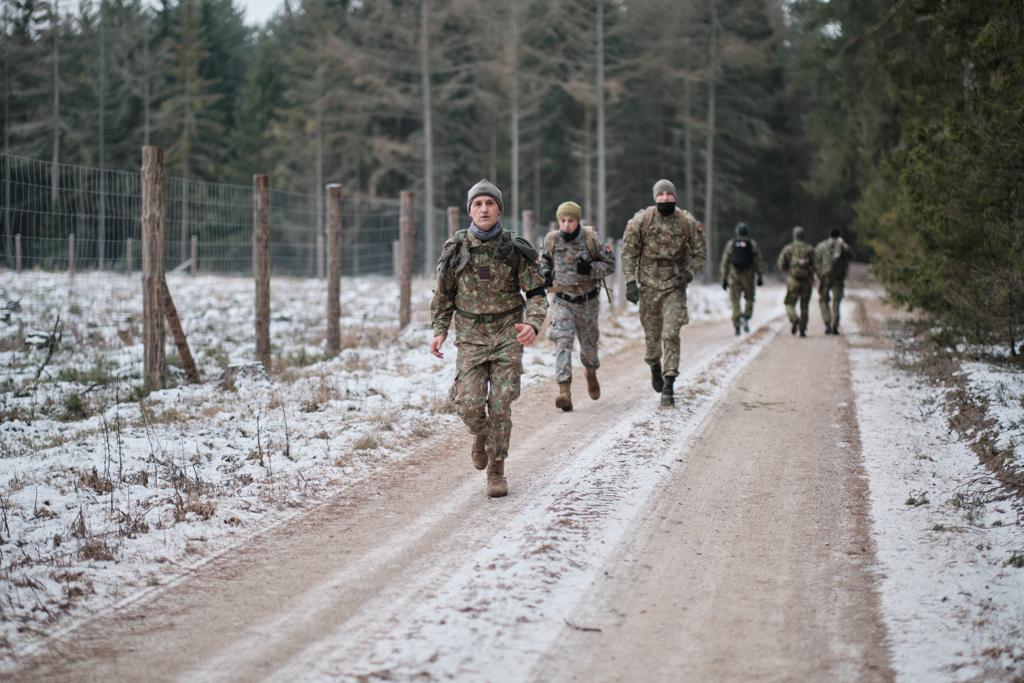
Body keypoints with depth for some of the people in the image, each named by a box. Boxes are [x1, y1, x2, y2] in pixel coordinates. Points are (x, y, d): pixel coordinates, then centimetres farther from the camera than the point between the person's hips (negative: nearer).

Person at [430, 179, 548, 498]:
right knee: (469, 405, -10)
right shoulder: (456, 249, -1)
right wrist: (439, 331, 2)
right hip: (470, 337, 1)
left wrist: (533, 324, -21)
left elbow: (536, 293, -3)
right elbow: (444, 294, 11)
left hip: (507, 336, -1)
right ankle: (482, 435, 24)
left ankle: (496, 471, 10)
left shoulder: (515, 250, -5)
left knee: (500, 407, -5)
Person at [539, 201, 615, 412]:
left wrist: (590, 269, -24)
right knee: (562, 342, -17)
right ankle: (565, 391, -24)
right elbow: (545, 259, 15)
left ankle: (591, 372, 50)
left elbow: (610, 264, -5)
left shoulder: (590, 239, -11)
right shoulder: (552, 240, -6)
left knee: (589, 342, 16)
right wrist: (546, 273, -6)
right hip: (562, 301, 0)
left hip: (587, 301, 0)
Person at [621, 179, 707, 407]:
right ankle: (655, 367, 41)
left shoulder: (688, 223, -5)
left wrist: (689, 273, -12)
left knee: (671, 335, -11)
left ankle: (669, 386, -9)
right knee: (652, 334, 10)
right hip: (649, 284, 1)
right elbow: (628, 252, -2)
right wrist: (630, 281, -10)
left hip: (674, 286, -1)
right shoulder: (641, 221, -7)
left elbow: (700, 253, 4)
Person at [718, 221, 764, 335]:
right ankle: (746, 317, -7)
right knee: (749, 299, 14)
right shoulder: (752, 244, 0)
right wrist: (760, 277, 6)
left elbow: (725, 263, 3)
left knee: (735, 301, 4)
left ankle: (737, 326, -6)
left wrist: (724, 278, 8)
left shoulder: (731, 244, 2)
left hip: (734, 275, 1)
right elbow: (759, 262, 0)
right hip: (748, 275, -1)